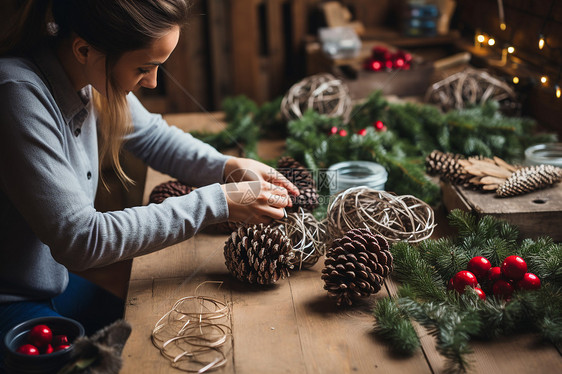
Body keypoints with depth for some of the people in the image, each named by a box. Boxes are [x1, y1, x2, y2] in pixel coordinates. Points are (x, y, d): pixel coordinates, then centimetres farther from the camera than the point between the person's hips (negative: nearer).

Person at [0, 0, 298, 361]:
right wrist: (216, 203, -27)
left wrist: (228, 167, -6)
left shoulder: (94, 74, -8)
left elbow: (150, 134, 12)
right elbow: (80, 240, -31)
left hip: (53, 278, 7)